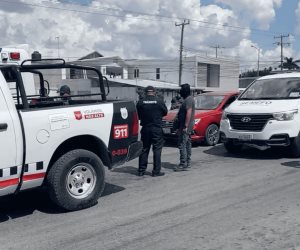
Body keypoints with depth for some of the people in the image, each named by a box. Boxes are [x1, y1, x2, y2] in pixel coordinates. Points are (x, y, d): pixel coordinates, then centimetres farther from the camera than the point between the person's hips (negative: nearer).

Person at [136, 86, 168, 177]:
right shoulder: (159, 101, -7)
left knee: (144, 149, 11)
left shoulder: (140, 102, -4)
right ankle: (156, 171, 5)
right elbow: (165, 112, 7)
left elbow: (138, 115, 3)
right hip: (157, 128, -2)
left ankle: (141, 170, 15)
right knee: (157, 149, 5)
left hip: (145, 129, 2)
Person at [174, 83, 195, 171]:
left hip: (185, 127, -11)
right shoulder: (189, 99, 18)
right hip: (188, 127, 11)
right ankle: (187, 163, 20)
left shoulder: (188, 100, -16)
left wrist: (185, 126, -25)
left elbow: (189, 113, -24)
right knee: (187, 144, 13)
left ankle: (183, 164, -9)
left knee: (182, 145, -10)